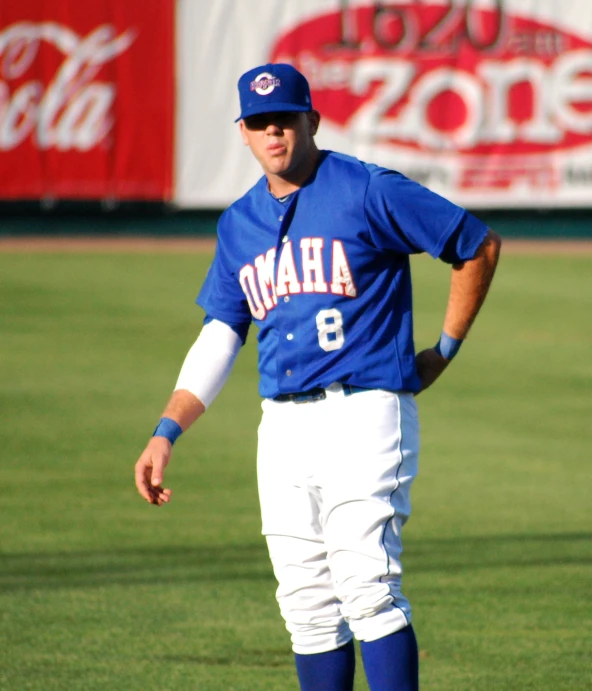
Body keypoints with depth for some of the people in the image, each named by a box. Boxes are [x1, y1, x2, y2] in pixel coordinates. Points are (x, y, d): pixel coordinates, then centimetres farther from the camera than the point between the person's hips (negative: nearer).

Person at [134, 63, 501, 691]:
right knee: (307, 606, 6)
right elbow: (219, 337, 16)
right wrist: (166, 432, 6)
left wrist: (445, 349, 4)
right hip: (283, 423, 6)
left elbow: (480, 245, 2)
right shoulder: (239, 223, 14)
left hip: (364, 410, -6)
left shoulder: (369, 192, -4)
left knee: (367, 588, -15)